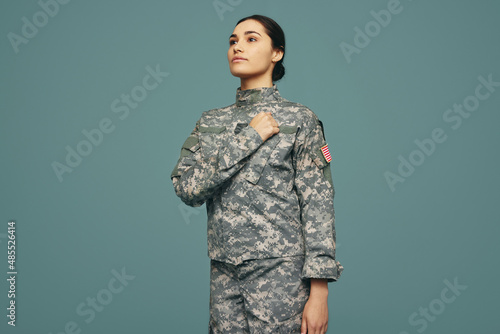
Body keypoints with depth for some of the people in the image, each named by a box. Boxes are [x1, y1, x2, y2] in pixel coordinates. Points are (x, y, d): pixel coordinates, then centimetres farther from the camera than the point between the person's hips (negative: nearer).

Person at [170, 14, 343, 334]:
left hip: (281, 273, -4)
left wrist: (319, 291, -14)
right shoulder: (210, 121, 10)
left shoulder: (299, 119, -3)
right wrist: (249, 139, -11)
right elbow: (186, 188, -4)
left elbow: (317, 205, -8)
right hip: (225, 274, 4)